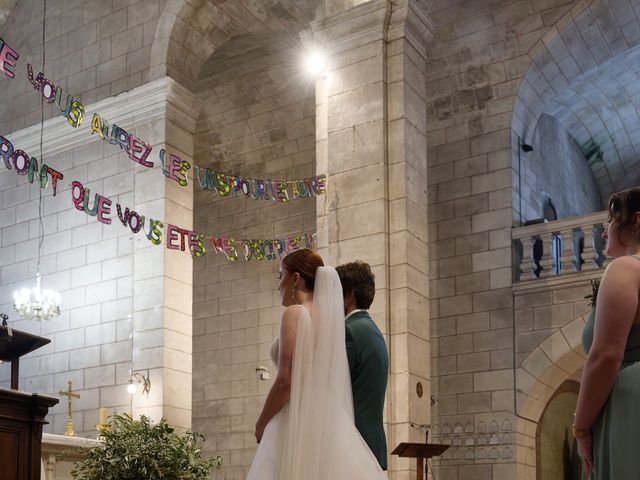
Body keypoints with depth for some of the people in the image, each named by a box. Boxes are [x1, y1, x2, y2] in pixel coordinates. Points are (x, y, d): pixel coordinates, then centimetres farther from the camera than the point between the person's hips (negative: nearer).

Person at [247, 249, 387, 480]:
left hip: (297, 423, -8)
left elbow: (285, 381, -15)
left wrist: (261, 424, -2)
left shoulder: (294, 313, -7)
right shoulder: (328, 315, 16)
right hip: (326, 423, 8)